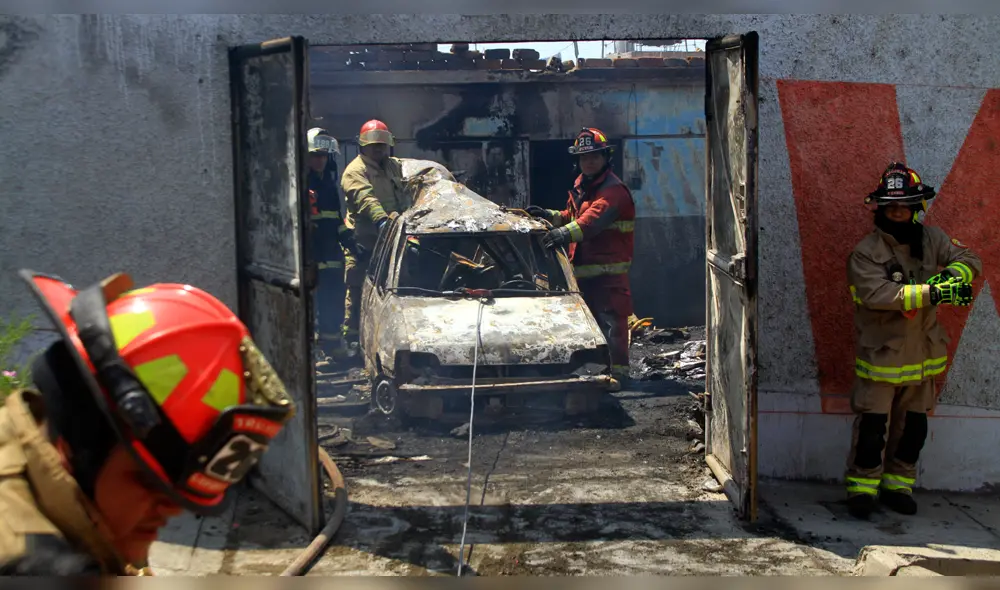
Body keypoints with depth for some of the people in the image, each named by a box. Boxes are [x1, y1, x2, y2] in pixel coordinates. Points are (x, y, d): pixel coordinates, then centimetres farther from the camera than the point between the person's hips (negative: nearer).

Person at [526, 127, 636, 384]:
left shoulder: (613, 189, -14)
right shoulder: (580, 185, 16)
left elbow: (595, 217, -31)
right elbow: (572, 215, 28)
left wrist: (567, 232, -45)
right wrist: (551, 216, 9)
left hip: (608, 270, -9)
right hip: (582, 268, 9)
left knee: (611, 321, -10)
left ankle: (619, 370, -7)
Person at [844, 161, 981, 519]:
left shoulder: (931, 239, 3)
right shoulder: (865, 253, -14)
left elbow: (969, 260, -4)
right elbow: (877, 294, -28)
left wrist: (953, 274, -28)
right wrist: (930, 293, -35)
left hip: (922, 355, 5)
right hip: (881, 354, -5)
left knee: (913, 427, 14)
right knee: (872, 426, -2)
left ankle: (898, 486, 29)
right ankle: (862, 488, 13)